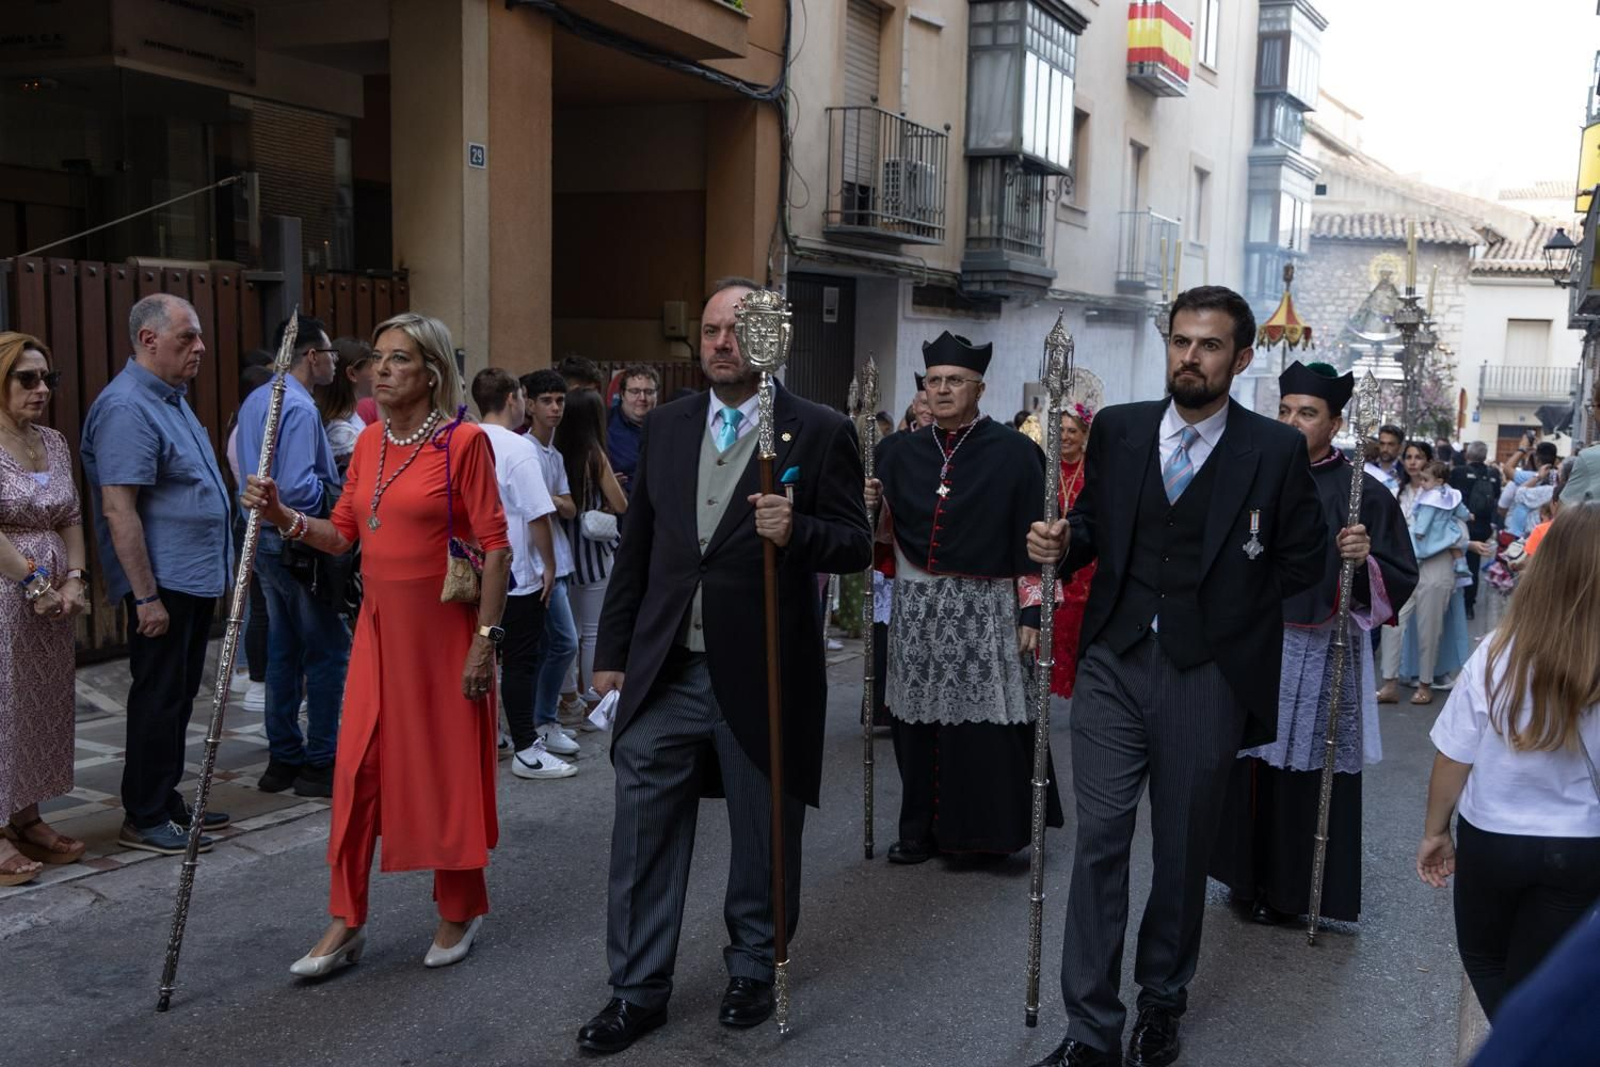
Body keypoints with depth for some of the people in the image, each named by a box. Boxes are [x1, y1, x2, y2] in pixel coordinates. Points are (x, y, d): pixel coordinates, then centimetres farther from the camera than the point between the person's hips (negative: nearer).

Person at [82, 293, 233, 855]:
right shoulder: (126, 408, -18)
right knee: (159, 699, -1)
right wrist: (146, 596, -24)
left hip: (196, 578, 10)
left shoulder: (171, 399, 14)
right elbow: (119, 511, -22)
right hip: (162, 585, -10)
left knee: (179, 697, 16)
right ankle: (144, 820, 10)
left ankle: (166, 803, 26)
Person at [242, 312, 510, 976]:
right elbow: (342, 533, 11)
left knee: (447, 768, 6)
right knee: (357, 768, 5)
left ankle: (459, 911, 25)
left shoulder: (464, 442, -10)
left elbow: (495, 546, -12)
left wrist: (485, 639, -15)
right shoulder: (369, 442, 9)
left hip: (443, 625, -6)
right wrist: (282, 516, -6)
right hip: (379, 624, 6)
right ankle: (345, 923, 17)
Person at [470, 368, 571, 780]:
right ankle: (526, 750, 4)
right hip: (517, 575, -7)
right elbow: (538, 515, -18)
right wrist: (549, 564, -6)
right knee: (520, 663, 0)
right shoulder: (519, 449, -15)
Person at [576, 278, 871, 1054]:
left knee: (763, 836, 11)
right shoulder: (664, 426, 9)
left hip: (763, 675, -3)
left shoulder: (820, 431, -4)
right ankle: (638, 989, 20)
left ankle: (752, 971, 32)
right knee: (642, 833, 7)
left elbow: (856, 544, -5)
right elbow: (635, 547, 11)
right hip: (665, 671, 4)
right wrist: (613, 649, 10)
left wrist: (796, 531, -25)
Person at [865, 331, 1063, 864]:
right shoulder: (901, 452, 10)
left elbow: (1030, 540, -4)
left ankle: (985, 828, 12)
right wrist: (870, 506, -7)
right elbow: (886, 533, 14)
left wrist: (1030, 613, -9)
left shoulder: (1013, 452, -2)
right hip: (916, 609, 4)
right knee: (920, 719, 7)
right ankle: (923, 829, 18)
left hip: (985, 610, -4)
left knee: (984, 721, -2)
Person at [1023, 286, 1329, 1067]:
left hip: (1206, 677, -1)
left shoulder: (1276, 450, -4)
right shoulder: (1116, 429, 4)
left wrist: (1223, 607, -1)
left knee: (1182, 849, 12)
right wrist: (1062, 542, -6)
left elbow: (1304, 561, 4)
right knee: (1098, 842, 0)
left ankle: (1162, 1001, 33)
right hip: (1113, 664, 2)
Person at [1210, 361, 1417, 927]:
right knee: (1251, 763, 8)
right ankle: (1252, 877, 24)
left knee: (1308, 769, 2)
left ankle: (1299, 889, 17)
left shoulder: (1362, 493, -5)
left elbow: (1402, 580, -6)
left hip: (1322, 654, -4)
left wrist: (1365, 558, -23)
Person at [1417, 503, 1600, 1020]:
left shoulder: (1498, 654, -18)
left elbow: (1453, 759, -9)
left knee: (1485, 958, 25)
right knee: (1533, 984, 19)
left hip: (1492, 839, 0)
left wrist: (1435, 831, 7)